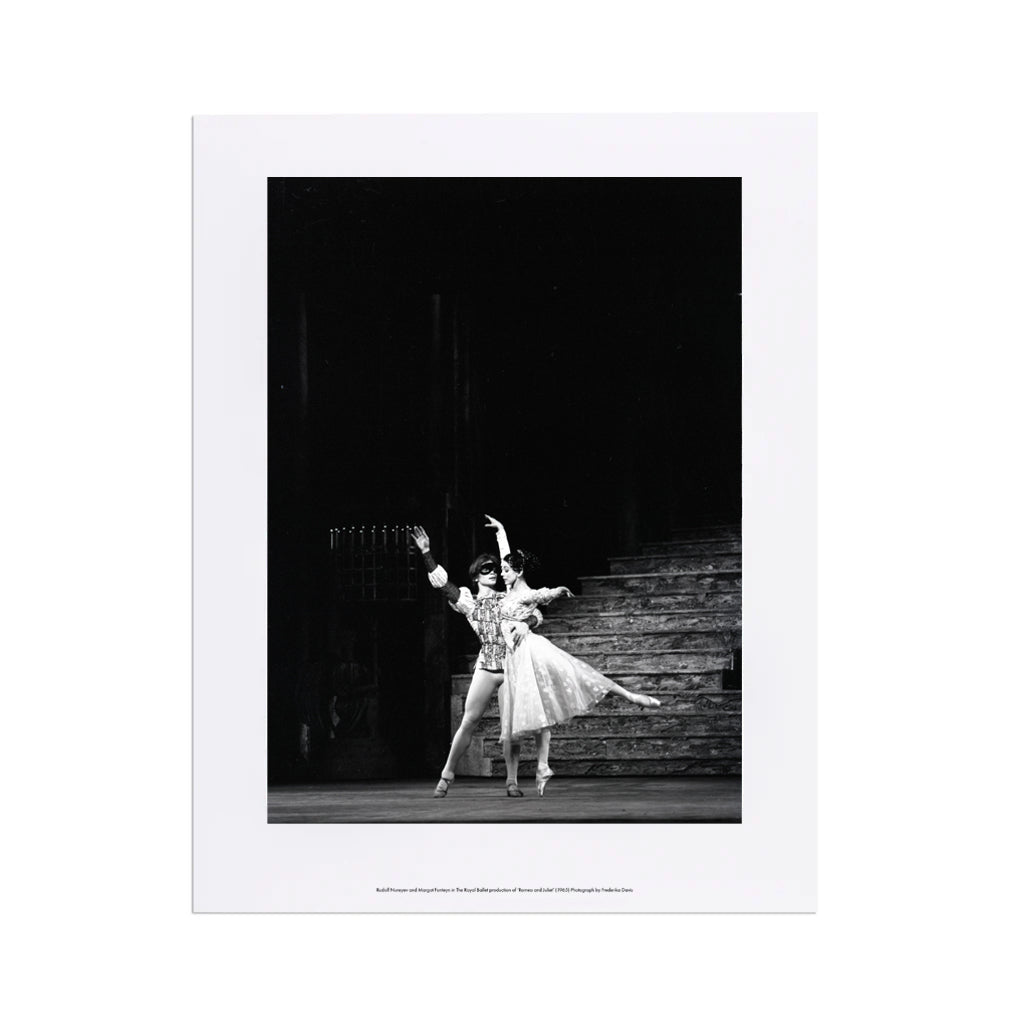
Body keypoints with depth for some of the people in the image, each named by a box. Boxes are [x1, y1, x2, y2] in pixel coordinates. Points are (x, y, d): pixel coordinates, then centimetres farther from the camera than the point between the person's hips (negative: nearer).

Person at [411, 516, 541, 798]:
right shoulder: (468, 602, 10)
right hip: (487, 667, -1)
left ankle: (512, 780, 4)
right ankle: (446, 776, 5)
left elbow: (537, 614, 7)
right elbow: (441, 582, 2)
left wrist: (526, 624, -16)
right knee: (469, 721, -3)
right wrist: (426, 553, -5)